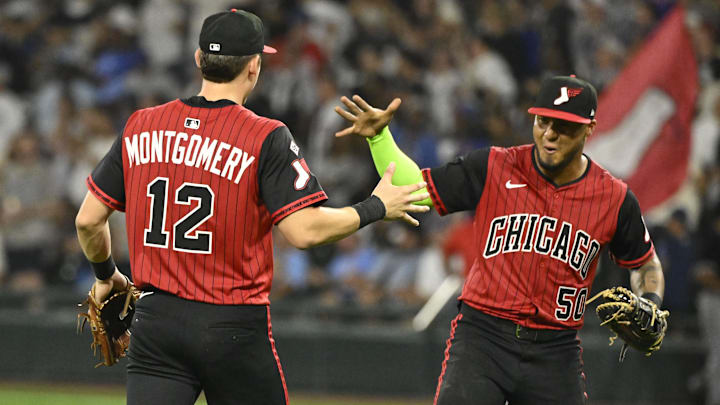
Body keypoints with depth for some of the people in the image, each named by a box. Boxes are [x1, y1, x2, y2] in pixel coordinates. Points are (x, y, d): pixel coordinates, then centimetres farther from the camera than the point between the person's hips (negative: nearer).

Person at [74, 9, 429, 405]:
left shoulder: (140, 127, 5)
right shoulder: (266, 138, -9)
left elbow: (88, 220, 8)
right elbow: (304, 231, -16)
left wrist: (105, 275, 28)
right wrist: (376, 208, -1)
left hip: (156, 320, 3)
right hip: (235, 326, -3)